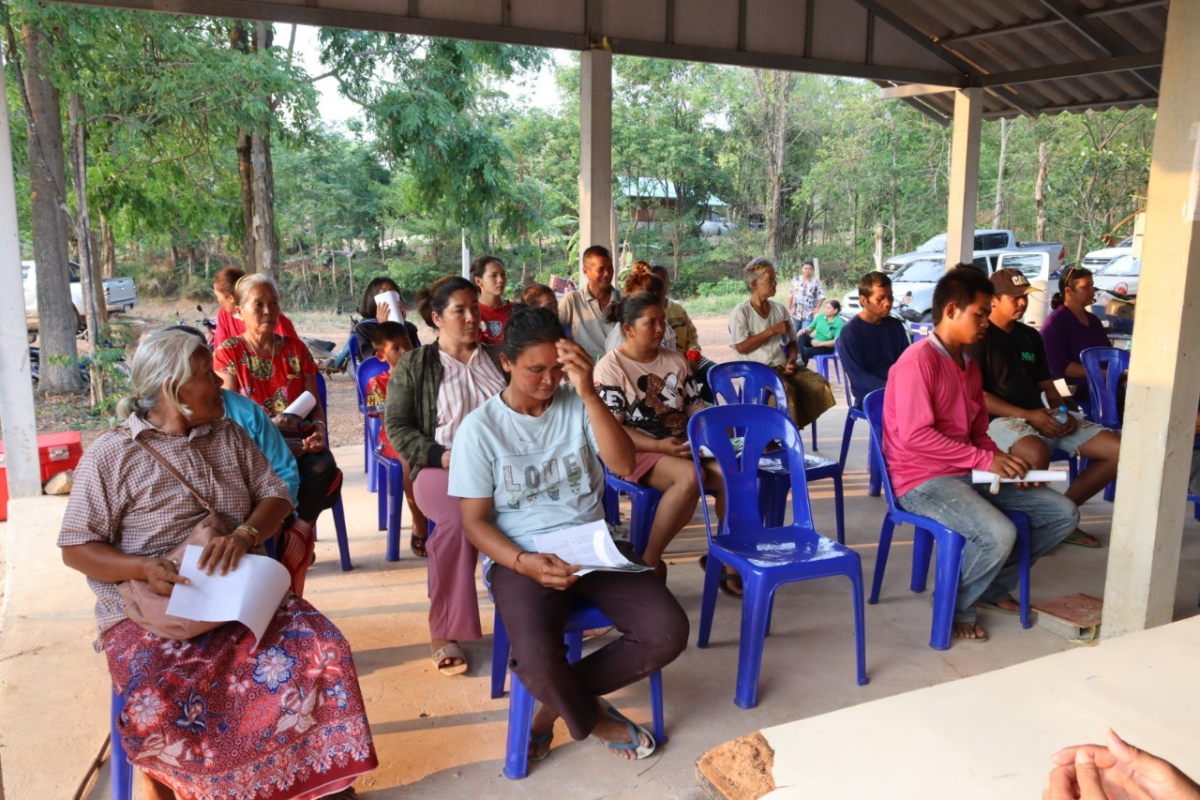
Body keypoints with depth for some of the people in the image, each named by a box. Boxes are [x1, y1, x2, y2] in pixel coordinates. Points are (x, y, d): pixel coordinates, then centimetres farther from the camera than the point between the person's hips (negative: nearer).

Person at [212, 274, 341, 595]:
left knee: (324, 468, -32)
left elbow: (314, 403, 10)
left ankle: (297, 533, -18)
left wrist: (318, 430, -12)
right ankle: (300, 539, -20)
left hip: (298, 442, 2)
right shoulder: (227, 352, 5)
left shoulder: (296, 349, 13)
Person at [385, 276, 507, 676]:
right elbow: (396, 427, 5)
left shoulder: (499, 359, 20)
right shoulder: (413, 365, 11)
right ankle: (444, 633, -20)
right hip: (441, 467, -2)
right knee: (462, 518, -37)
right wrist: (443, 456, -10)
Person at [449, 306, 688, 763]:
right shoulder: (480, 427, -4)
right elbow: (475, 522, -4)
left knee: (668, 632, -18)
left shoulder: (577, 406, 3)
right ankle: (590, 718, 8)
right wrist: (525, 563, -22)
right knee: (539, 663, -31)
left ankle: (559, 699, 4)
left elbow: (624, 466, -11)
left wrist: (590, 393, -20)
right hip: (520, 557, -3)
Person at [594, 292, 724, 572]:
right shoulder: (610, 367, -4)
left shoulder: (676, 361, 15)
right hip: (637, 451, -6)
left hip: (683, 446, 6)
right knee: (690, 477, -35)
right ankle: (649, 561, -21)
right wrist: (660, 446, -24)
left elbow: (695, 410, 14)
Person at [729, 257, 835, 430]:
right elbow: (741, 347, -12)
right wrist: (772, 331, -10)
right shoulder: (741, 312, -1)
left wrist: (791, 361, -5)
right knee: (786, 390, -35)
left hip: (782, 366, 6)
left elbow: (792, 343, 17)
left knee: (819, 383, -19)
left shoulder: (780, 309, 16)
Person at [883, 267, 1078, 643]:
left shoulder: (970, 364, 14)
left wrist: (1003, 463, -4)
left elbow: (979, 433, 17)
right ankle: (957, 608, -2)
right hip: (922, 480, -9)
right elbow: (915, 435, -23)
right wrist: (984, 459, -21)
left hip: (970, 473, 9)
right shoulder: (918, 361, -16)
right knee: (999, 534, -31)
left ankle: (993, 585, 18)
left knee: (1063, 513, 3)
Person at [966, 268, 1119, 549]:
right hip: (1000, 419, -8)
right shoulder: (979, 336, -4)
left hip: (1041, 418, 8)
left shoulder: (1030, 336, 19)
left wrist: (1062, 413, -1)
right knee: (1037, 453, -41)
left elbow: (1047, 385, 21)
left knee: (1119, 449, -6)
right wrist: (1027, 415, -19)